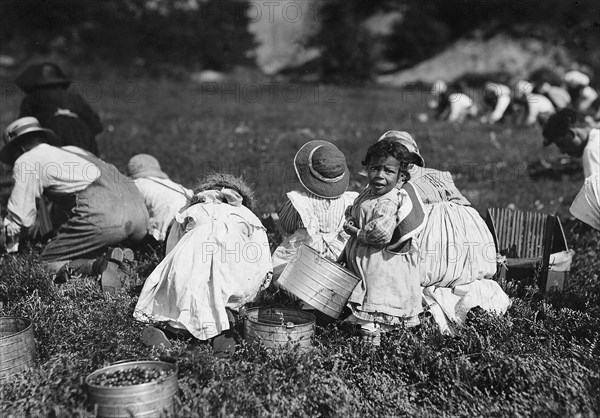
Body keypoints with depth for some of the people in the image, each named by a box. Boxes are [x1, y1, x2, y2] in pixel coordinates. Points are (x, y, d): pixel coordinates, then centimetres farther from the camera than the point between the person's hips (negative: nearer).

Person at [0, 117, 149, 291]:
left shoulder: (26, 161, 13)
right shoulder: (73, 150, 36)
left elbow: (20, 216, 11)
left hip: (102, 216, -7)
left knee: (47, 263, 6)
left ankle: (101, 265, -18)